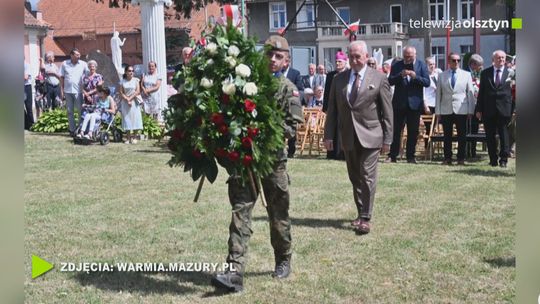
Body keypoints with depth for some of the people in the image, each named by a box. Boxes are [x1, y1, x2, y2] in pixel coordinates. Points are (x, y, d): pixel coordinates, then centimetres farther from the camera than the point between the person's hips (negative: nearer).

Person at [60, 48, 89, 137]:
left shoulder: (83, 64, 0)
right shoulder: (65, 64, 5)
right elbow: (62, 77, 9)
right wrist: (62, 90, 5)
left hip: (78, 91, -2)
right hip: (68, 91, 2)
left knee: (81, 110, -3)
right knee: (70, 111, 7)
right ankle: (72, 130, 13)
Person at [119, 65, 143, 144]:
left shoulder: (135, 80, 3)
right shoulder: (122, 81, 6)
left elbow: (138, 91, -4)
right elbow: (121, 93, 2)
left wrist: (130, 98, -10)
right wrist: (127, 100, -11)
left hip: (134, 101, -1)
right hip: (125, 102, 1)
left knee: (135, 118, -4)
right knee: (126, 119, -1)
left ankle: (134, 137, 1)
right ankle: (128, 138, 2)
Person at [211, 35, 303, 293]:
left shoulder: (288, 89, 2)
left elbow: (292, 126, -6)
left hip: (273, 158, -1)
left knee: (278, 213, 12)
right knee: (240, 212, -6)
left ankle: (283, 260, 33)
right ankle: (235, 272, -10)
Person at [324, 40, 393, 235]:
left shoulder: (379, 79, -2)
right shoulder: (339, 79, 7)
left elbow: (387, 111, -1)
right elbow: (332, 109, 9)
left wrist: (387, 138, -4)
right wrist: (328, 135, 3)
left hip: (370, 136, -4)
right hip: (348, 137, 4)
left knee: (367, 177, -6)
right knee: (355, 178, 11)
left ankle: (365, 218, -2)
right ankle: (361, 213, 22)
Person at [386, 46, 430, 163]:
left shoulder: (421, 65, 4)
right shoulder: (396, 65, 5)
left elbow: (427, 82, -3)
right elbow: (390, 81, -2)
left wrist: (415, 76, -19)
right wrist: (400, 75, -19)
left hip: (415, 103, 0)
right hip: (399, 103, 0)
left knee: (413, 132, 4)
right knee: (395, 130, 0)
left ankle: (411, 156, 12)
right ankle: (392, 156, 6)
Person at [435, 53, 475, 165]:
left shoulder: (466, 75, 8)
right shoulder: (442, 76, 9)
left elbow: (470, 93, 6)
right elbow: (438, 94, 8)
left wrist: (471, 110, 0)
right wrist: (438, 111, 2)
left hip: (461, 110, 0)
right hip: (446, 110, 1)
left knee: (462, 135, 1)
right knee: (447, 136, 3)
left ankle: (461, 158, 9)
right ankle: (447, 158, 11)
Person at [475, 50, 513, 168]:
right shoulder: (485, 73, 8)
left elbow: (513, 92, 4)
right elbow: (481, 92, 8)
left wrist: (513, 110, -2)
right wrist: (479, 109, 4)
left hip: (504, 109, -2)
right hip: (488, 110, 2)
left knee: (504, 135, -1)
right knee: (490, 136, 6)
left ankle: (503, 159, 4)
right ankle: (493, 160, 15)